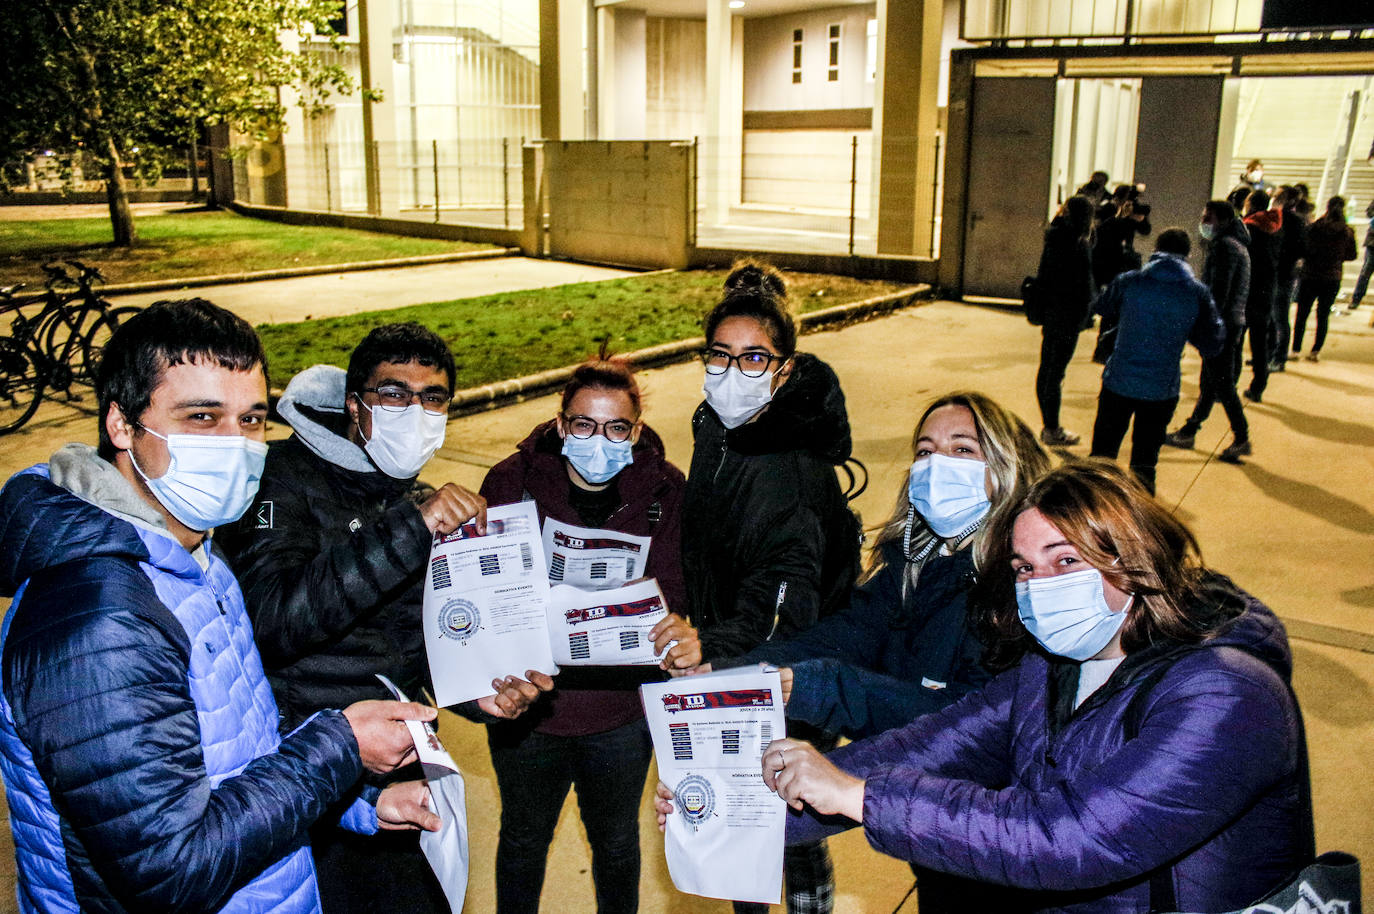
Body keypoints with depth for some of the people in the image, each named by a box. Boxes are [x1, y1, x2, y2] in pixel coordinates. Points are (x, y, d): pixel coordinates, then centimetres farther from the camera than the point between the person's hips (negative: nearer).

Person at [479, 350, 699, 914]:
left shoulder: (664, 492, -9)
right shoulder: (512, 482, -12)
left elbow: (671, 591, -12)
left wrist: (680, 635, -36)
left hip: (623, 712, 1)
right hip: (527, 705, 0)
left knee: (617, 841, 25)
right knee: (523, 840, 24)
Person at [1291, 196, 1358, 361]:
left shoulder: (1314, 228, -11)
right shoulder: (1347, 232, -5)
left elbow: (1304, 249, -7)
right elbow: (1352, 255, 4)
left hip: (1310, 275, -2)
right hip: (1333, 278, 2)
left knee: (1302, 314, 8)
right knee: (1323, 315, 11)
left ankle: (1296, 349, 7)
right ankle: (1316, 351, 11)